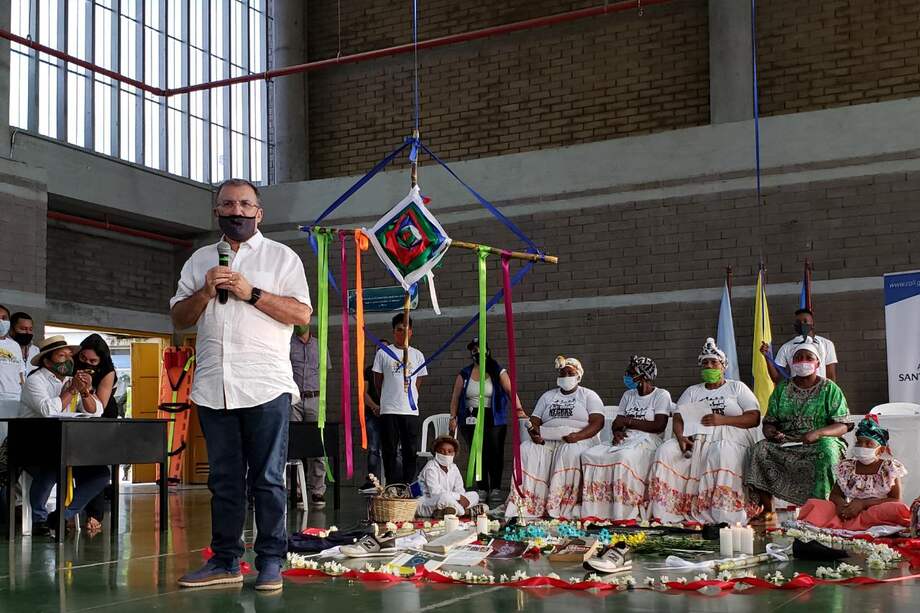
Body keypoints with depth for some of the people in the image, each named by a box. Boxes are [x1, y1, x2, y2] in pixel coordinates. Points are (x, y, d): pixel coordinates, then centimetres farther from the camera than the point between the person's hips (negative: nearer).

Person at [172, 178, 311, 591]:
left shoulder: (281, 257, 7)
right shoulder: (200, 260, 18)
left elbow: (302, 314, -3)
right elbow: (178, 318, 15)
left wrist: (252, 293, -11)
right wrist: (205, 292, -3)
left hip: (266, 386, -4)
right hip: (213, 387, 4)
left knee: (268, 478, -2)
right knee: (224, 479, 9)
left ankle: (270, 561, 3)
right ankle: (225, 560, 15)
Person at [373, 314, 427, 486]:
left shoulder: (417, 355, 9)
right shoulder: (383, 353, 2)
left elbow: (417, 383, 15)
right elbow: (377, 381, 7)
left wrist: (409, 399, 11)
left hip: (411, 410, 2)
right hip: (389, 410, -2)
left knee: (410, 451, 4)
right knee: (389, 450, 0)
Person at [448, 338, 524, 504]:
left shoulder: (498, 372, 5)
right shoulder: (464, 374, 11)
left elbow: (510, 391, -6)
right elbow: (455, 397, 11)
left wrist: (518, 409, -19)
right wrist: (453, 417, 2)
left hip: (494, 419, -2)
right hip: (471, 419, 2)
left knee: (495, 453, -6)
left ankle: (495, 488, 4)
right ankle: (482, 489, 5)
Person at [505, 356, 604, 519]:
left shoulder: (589, 396, 11)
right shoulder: (548, 396, 23)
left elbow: (597, 422, -3)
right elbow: (534, 421, 15)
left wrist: (578, 436, -21)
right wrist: (534, 433, -11)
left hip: (580, 439, -3)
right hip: (547, 440, 4)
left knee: (570, 452, -38)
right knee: (526, 449, -26)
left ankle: (562, 508, -39)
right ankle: (527, 505, -32)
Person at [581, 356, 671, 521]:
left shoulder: (661, 395, 4)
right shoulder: (628, 395, 24)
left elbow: (659, 426, -9)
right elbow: (617, 422, 18)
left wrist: (628, 421, -6)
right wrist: (616, 431, -7)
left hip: (647, 440, -6)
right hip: (624, 439, 6)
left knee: (624, 457, -39)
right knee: (589, 455, -20)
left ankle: (626, 515, -36)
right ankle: (595, 512, -25)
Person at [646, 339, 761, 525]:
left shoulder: (737, 388, 15)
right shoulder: (692, 391, 24)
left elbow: (754, 418, 2)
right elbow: (677, 419, 11)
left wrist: (722, 420, -12)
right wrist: (681, 438, -12)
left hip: (729, 438, -3)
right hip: (694, 439, 4)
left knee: (722, 454, -39)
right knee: (666, 452, -24)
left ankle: (725, 517, -41)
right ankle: (666, 515, -27)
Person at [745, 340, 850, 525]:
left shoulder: (830, 389, 4)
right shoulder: (782, 389, 14)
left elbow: (842, 426, -3)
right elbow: (768, 422, 13)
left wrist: (818, 433, -22)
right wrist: (772, 433, -12)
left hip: (820, 442, -3)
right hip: (786, 443, 3)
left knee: (827, 451, -37)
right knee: (760, 450, -26)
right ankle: (767, 510, -20)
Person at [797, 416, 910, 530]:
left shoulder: (890, 468, 2)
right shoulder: (846, 467, 11)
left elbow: (896, 500, -5)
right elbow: (834, 495, 14)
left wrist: (863, 503, -14)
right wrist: (840, 503, -13)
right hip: (846, 514, 3)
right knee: (813, 503, -15)